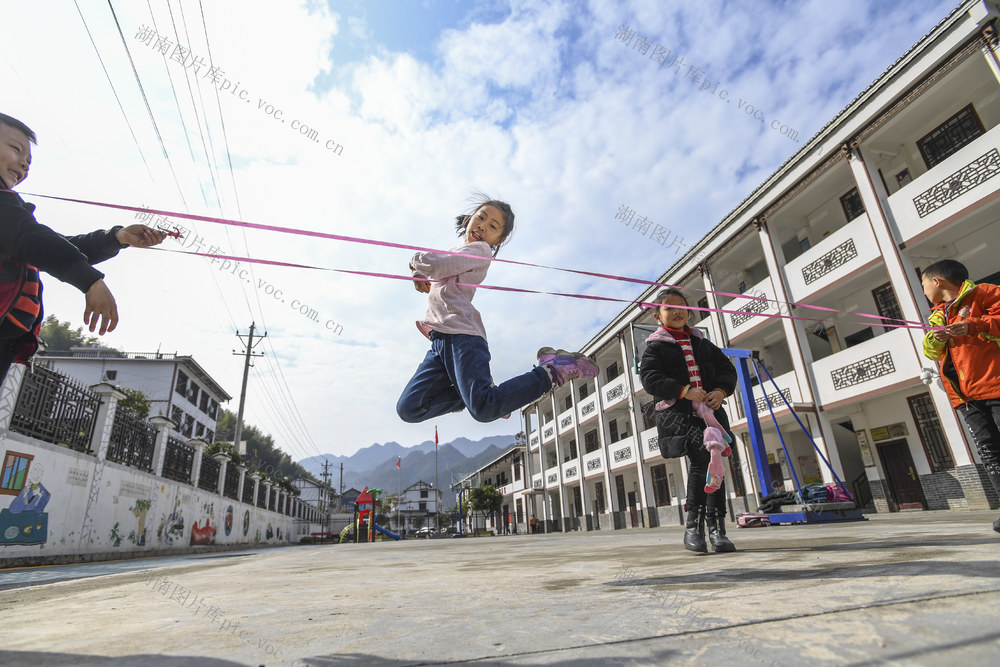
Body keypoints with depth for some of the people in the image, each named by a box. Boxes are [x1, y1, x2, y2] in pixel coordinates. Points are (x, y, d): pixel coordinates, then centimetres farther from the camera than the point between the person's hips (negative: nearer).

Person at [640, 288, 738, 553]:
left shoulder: (702, 344, 21)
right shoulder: (656, 347, 5)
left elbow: (727, 368, 18)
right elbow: (650, 378, -9)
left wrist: (721, 391, -3)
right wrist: (685, 391, -18)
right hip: (677, 414, -5)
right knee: (701, 457, -22)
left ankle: (716, 527, 8)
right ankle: (694, 523, -12)